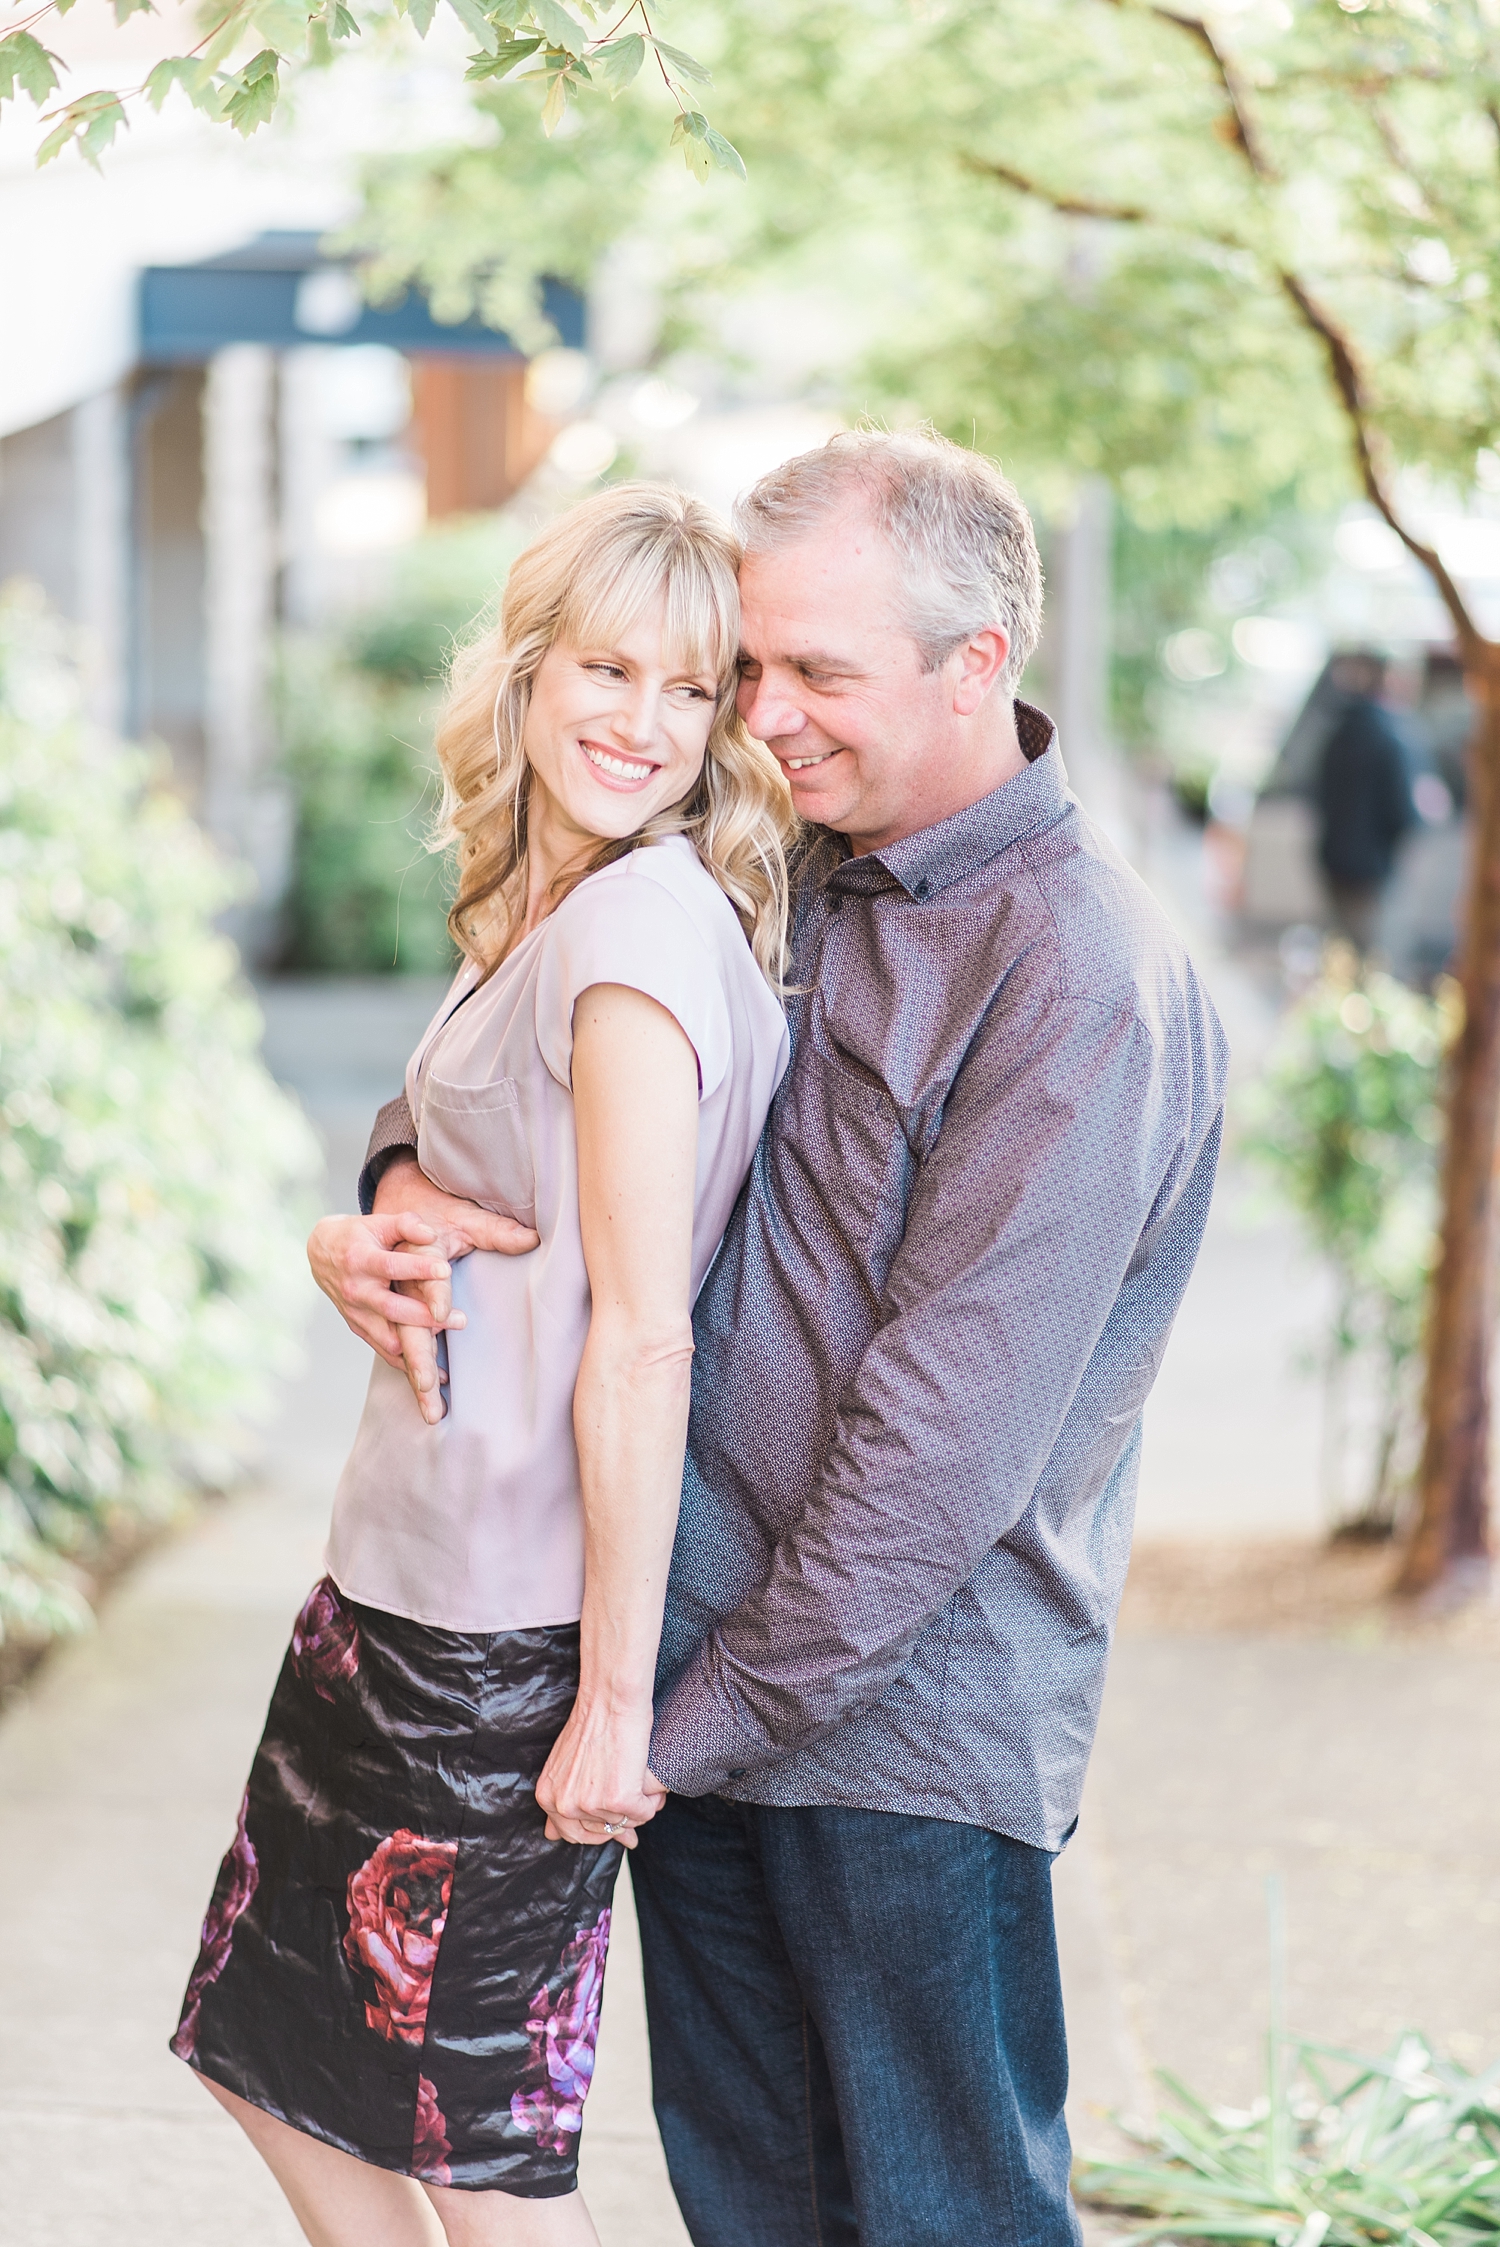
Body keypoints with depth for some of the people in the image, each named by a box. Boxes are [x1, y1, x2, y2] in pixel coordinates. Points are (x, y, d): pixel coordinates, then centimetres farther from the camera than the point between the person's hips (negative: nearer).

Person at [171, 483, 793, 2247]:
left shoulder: (641, 924, -19)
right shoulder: (536, 919, 10)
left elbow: (643, 1337, -21)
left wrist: (615, 1696, -21)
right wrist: (380, 1239, 2)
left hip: (511, 1628, -9)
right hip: (405, 1579, 10)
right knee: (277, 2056, 20)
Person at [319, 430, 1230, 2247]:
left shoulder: (1079, 979, -18)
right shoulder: (778, 874, 6)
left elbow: (949, 1431, -21)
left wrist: (708, 1717, -18)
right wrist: (403, 1177, -2)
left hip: (905, 1715, -7)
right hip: (701, 1660, 7)